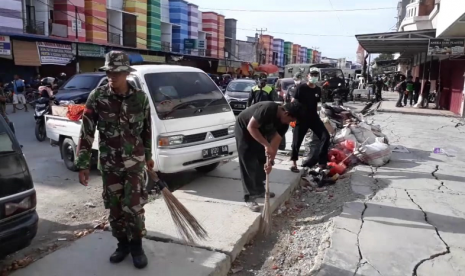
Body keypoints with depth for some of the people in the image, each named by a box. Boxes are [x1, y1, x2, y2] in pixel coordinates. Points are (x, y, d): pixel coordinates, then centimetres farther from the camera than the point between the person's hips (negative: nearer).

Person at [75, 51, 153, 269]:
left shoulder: (140, 98, -6)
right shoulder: (97, 96, -8)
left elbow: (147, 130, 6)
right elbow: (86, 132, -6)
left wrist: (148, 156, 12)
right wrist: (83, 164, -7)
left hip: (134, 162, -1)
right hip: (108, 164, 1)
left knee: (133, 207, -2)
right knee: (115, 208, 11)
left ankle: (136, 246, 19)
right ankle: (122, 244, 31)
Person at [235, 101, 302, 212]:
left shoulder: (284, 123, -12)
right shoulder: (268, 109, -36)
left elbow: (275, 142, -13)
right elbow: (251, 127, -35)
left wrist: (270, 162, -23)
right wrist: (266, 145, -37)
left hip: (259, 131, 8)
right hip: (244, 129, -8)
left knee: (261, 161, 11)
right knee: (248, 164, -8)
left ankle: (259, 190, 27)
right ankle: (249, 197, -2)